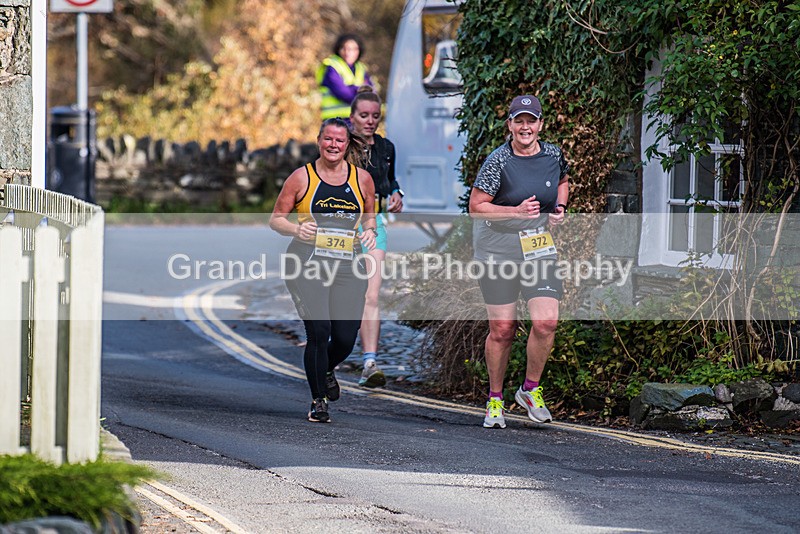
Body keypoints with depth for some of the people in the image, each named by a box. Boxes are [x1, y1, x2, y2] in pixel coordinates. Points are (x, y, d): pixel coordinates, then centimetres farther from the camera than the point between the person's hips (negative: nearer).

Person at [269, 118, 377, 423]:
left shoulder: (362, 179, 10)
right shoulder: (302, 177, 2)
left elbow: (369, 214, 26)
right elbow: (276, 219, 7)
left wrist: (369, 230, 3)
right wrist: (296, 229, -14)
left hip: (347, 268, 3)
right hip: (307, 266, -3)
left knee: (345, 339, -3)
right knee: (319, 332, -14)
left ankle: (326, 371, 33)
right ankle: (318, 401, 3)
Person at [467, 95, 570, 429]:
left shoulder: (553, 155, 3)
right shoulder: (498, 161, -10)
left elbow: (563, 181, 26)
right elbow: (475, 207, -9)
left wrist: (559, 208, 7)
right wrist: (518, 211, -19)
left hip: (540, 248, 3)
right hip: (498, 249, -3)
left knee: (545, 322, -12)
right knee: (502, 329, 1)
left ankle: (530, 390, 10)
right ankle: (495, 399, 20)